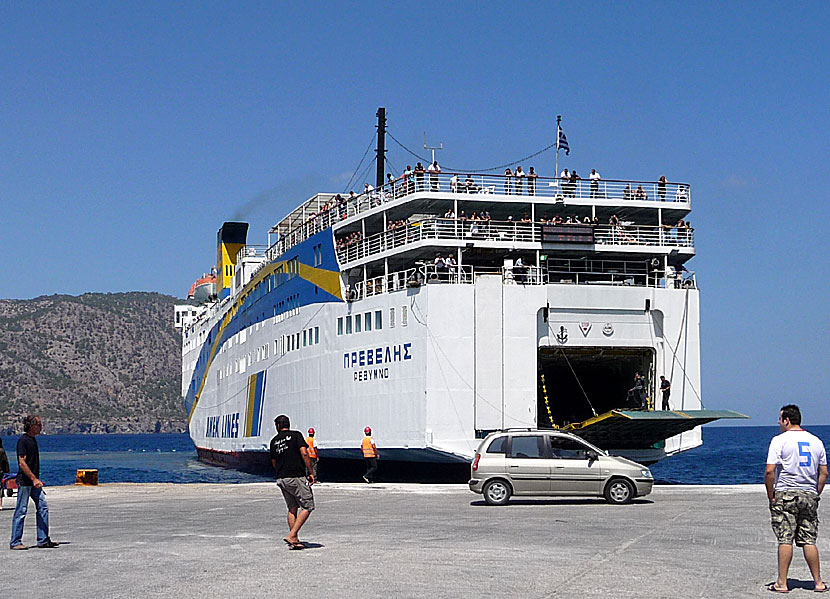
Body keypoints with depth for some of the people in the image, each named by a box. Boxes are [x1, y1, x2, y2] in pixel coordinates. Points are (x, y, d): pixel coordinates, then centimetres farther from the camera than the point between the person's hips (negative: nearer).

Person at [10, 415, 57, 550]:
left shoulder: (33, 440, 15)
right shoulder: (23, 440, -12)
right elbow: (22, 463, -18)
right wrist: (34, 479, -21)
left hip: (34, 482, 9)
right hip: (24, 482, -9)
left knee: (43, 508, 4)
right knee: (21, 511, -3)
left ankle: (43, 540, 7)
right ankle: (15, 542, 3)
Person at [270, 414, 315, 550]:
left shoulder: (274, 441, 12)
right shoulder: (296, 435, -3)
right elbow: (304, 453, -13)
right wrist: (311, 473, -9)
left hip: (281, 478, 6)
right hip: (297, 477, -6)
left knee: (292, 509, 14)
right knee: (308, 507, 0)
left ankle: (294, 541, 10)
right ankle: (292, 536, -10)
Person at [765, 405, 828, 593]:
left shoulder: (780, 440, -6)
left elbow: (769, 471, -13)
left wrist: (771, 496, -5)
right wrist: (815, 495, 16)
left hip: (785, 494, -4)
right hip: (809, 496, 4)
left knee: (785, 540, -4)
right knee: (809, 540, 8)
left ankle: (782, 583, -3)